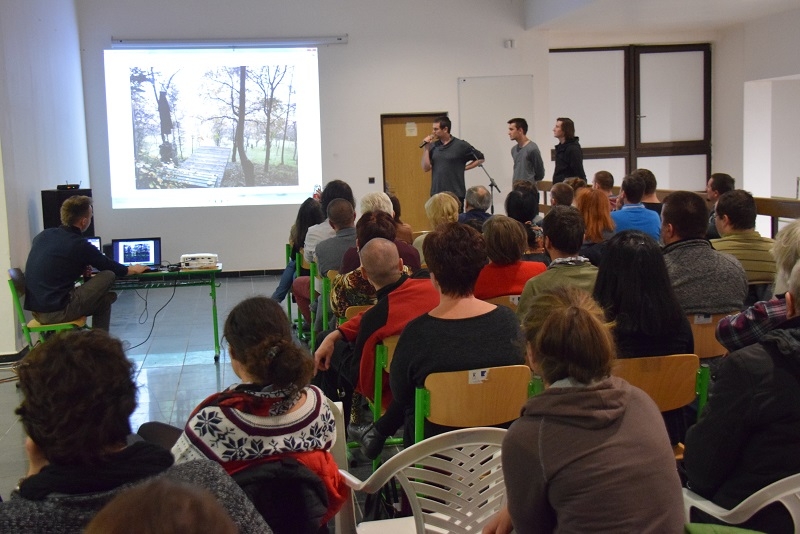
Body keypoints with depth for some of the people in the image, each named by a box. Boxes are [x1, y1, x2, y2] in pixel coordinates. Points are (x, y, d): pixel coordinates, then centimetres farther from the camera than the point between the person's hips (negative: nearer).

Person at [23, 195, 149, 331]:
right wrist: (133, 269, 23)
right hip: (57, 312, -8)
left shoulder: (43, 235, 8)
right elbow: (110, 267, 5)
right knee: (108, 275, -1)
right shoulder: (80, 246, -11)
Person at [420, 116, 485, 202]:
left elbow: (480, 159, 3)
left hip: (456, 194, -3)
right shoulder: (433, 146, 7)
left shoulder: (461, 145, -3)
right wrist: (425, 148, -4)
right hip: (436, 193, 4)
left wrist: (463, 168, -2)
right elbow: (426, 168, 1)